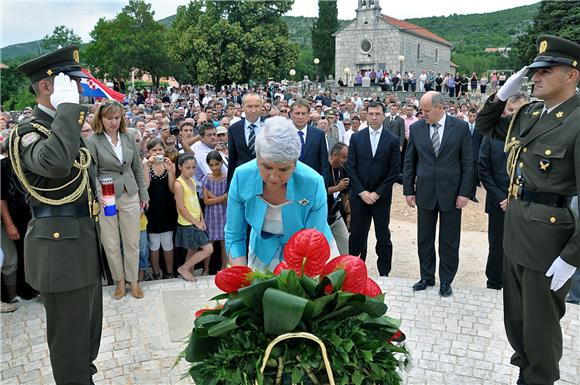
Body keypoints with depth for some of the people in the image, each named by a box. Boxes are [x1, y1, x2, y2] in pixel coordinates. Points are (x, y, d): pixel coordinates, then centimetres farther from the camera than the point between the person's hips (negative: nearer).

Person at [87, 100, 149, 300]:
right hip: (106, 199, -3)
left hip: (130, 196, 3)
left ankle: (133, 280, 22)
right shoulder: (93, 142, -6)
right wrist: (99, 194, -25)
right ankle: (119, 280, 24)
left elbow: (137, 168, 12)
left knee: (132, 242, 8)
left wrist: (143, 194, 11)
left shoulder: (129, 139, 6)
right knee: (111, 244, 7)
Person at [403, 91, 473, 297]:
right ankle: (427, 277, 27)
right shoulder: (416, 128, 1)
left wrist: (464, 192, -8)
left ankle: (446, 281, 23)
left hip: (451, 192, -2)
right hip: (425, 193, 2)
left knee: (449, 241, 8)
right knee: (424, 239, 11)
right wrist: (408, 190, 2)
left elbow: (468, 162, -3)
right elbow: (409, 162, 5)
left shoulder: (460, 127, -5)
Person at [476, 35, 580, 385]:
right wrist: (503, 95, 2)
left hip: (549, 235, -8)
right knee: (516, 315, 23)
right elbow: (486, 127, 21)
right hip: (515, 227, 8)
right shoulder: (530, 114, 5)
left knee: (540, 323, 10)